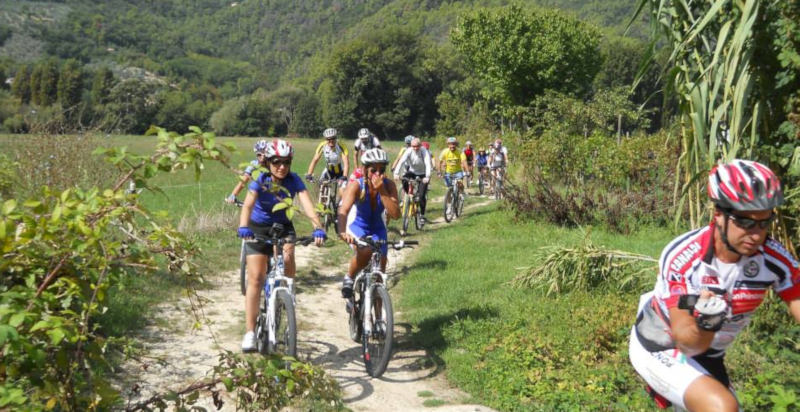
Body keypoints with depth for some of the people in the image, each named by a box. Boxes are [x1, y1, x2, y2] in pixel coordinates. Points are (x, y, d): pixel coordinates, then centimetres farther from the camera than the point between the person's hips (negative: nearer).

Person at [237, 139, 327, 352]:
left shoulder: (294, 180, -17)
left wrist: (318, 228, -47)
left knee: (288, 259, -29)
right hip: (258, 228, -1)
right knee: (255, 278, -8)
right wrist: (243, 226, -56)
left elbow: (307, 204, -30)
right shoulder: (260, 181, -21)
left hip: (283, 227, 1)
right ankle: (250, 333, -4)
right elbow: (248, 205, -36)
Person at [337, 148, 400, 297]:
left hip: (377, 229, 3)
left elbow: (396, 214, -30)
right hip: (357, 226, -3)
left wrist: (382, 191, -37)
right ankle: (349, 278, -5)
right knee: (365, 251, -33)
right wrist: (342, 232, -58)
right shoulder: (356, 185, -26)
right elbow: (343, 210, -40)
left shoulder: (389, 185, -20)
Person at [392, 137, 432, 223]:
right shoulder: (409, 151, -16)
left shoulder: (424, 152, -23)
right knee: (404, 178, -30)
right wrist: (396, 173, -43)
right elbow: (401, 161, -28)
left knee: (421, 196, -13)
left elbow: (428, 164, -35)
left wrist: (427, 177, -50)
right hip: (412, 172, 3)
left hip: (422, 175, -3)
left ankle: (422, 214, 2)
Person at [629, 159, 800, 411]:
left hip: (706, 357, 6)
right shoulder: (681, 258, -29)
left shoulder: (774, 259, -19)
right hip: (660, 349, -5)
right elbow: (687, 342, -29)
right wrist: (705, 324, -50)